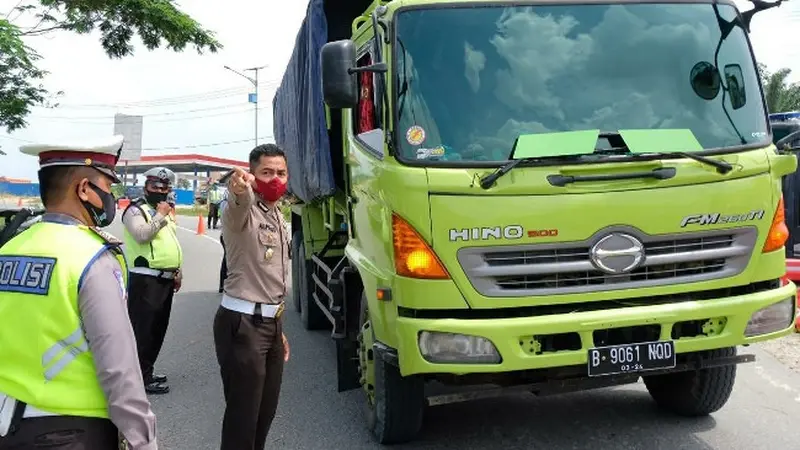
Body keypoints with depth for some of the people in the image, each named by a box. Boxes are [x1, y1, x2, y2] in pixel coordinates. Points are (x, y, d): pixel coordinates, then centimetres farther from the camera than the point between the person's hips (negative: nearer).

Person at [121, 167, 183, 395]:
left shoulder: (167, 212, 19)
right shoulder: (136, 210, -7)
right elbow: (142, 235, -26)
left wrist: (177, 272, 21)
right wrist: (160, 216, -17)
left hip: (166, 279, 9)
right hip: (145, 280, -9)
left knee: (157, 329, 14)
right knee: (143, 329, -9)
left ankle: (146, 372, 25)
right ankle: (142, 377, -4)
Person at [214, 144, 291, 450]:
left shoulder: (277, 216, 14)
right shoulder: (243, 211, -12)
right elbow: (238, 205, -41)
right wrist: (238, 192, -64)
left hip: (270, 322, 9)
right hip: (243, 324, -9)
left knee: (266, 410, 17)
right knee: (243, 413, -4)